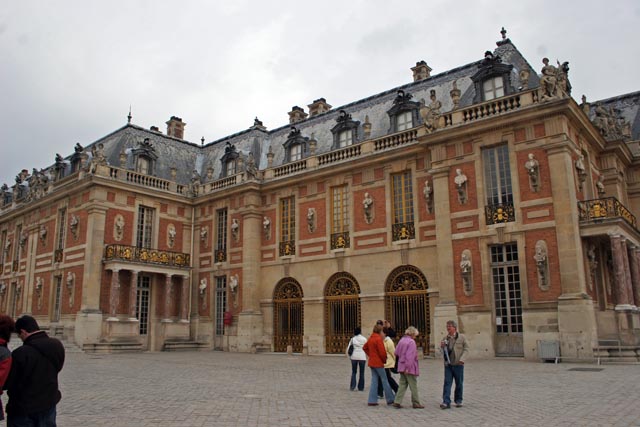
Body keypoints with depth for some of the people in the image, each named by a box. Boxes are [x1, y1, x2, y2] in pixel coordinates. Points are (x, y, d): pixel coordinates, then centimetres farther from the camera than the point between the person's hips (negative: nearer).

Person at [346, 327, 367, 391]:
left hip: (354, 357, 1)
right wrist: (366, 357, 14)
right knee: (362, 373, 10)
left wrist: (349, 356, 13)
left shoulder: (352, 339, 1)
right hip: (362, 357, -1)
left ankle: (352, 386, 2)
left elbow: (348, 349, 0)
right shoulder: (364, 339, -2)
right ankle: (361, 387, 11)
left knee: (354, 372, 12)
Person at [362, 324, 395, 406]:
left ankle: (372, 400, 9)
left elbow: (364, 348, 22)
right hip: (378, 363, -8)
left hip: (371, 362, 8)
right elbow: (382, 352, -20)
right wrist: (384, 360, -4)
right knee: (384, 381, 3)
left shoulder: (370, 338, 9)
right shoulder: (378, 339, -17)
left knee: (374, 381, 10)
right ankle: (390, 399, 13)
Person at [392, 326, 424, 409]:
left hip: (401, 367, 7)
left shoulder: (401, 340, 9)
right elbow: (410, 356, -22)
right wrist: (408, 367, -22)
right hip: (410, 368, -7)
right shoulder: (411, 342, -15)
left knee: (402, 384, 10)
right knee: (413, 386, 4)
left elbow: (396, 353, 12)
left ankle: (397, 402, 5)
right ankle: (416, 403, 12)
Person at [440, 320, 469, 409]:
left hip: (458, 364, -2)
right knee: (447, 383, -5)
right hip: (448, 364, 2)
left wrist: (462, 359, -16)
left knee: (459, 383, 8)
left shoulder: (461, 337, -1)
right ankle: (446, 402, -8)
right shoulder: (445, 338, 9)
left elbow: (466, 349, -3)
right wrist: (442, 347, -7)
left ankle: (458, 401, 23)